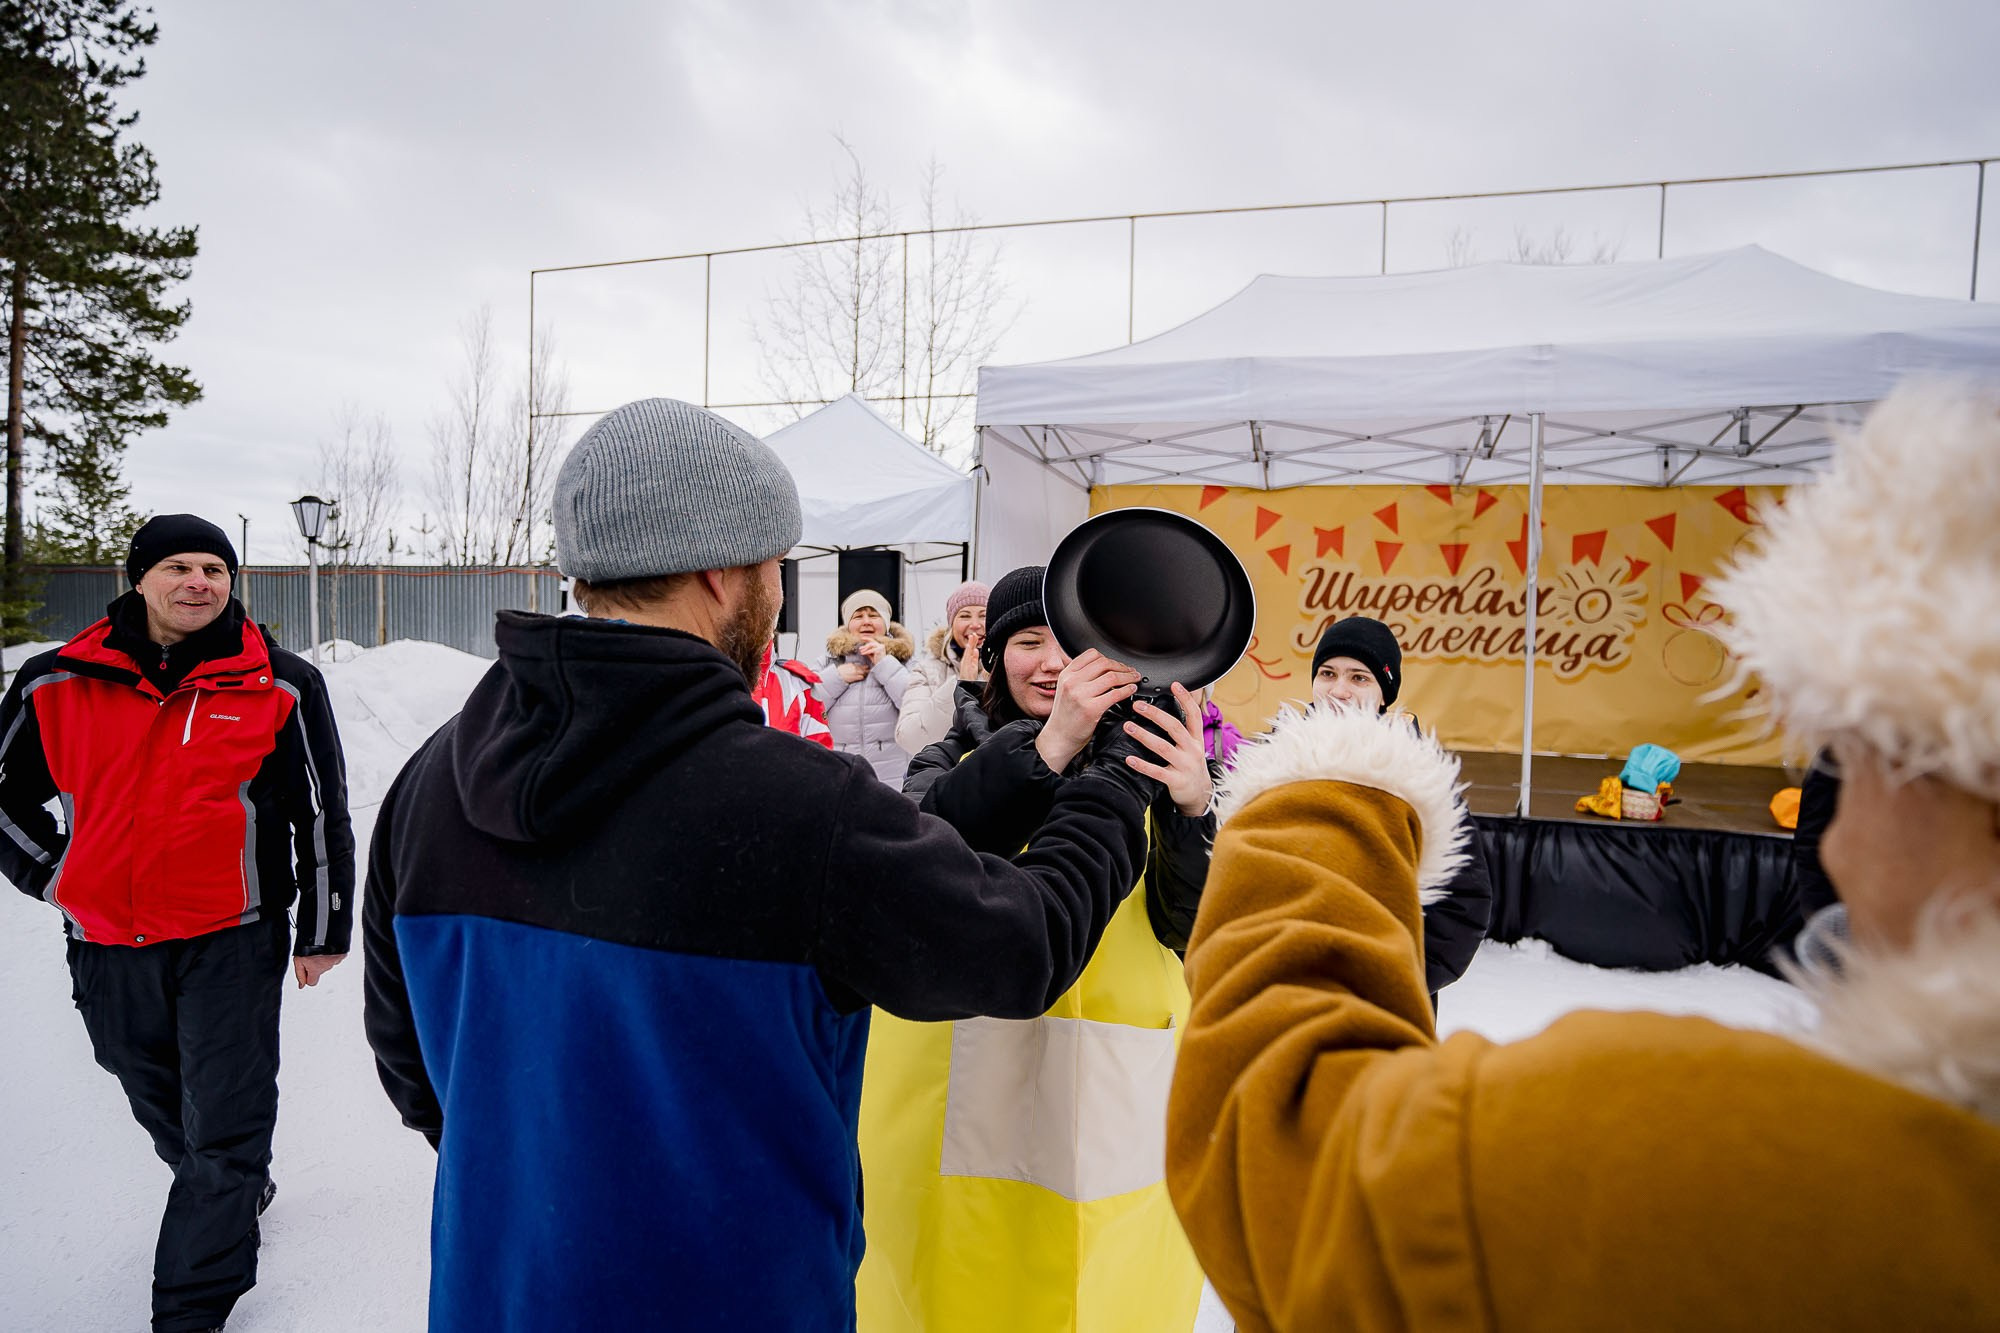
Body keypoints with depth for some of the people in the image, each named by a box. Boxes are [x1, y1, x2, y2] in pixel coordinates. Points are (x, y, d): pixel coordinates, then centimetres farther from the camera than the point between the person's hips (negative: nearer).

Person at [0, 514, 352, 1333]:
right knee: (163, 1109, 22)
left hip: (232, 941, -3)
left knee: (224, 1129, 0)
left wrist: (324, 931, 0)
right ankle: (238, 1197, 48)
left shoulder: (279, 686, -5)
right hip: (105, 945, 4)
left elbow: (322, 815, -1)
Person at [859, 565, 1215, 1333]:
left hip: (1116, 1100, 1)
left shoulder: (1138, 769, 6)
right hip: (963, 1091, 0)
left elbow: (1186, 928, -5)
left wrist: (1193, 809, -24)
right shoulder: (955, 762, 5)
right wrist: (1048, 745, -32)